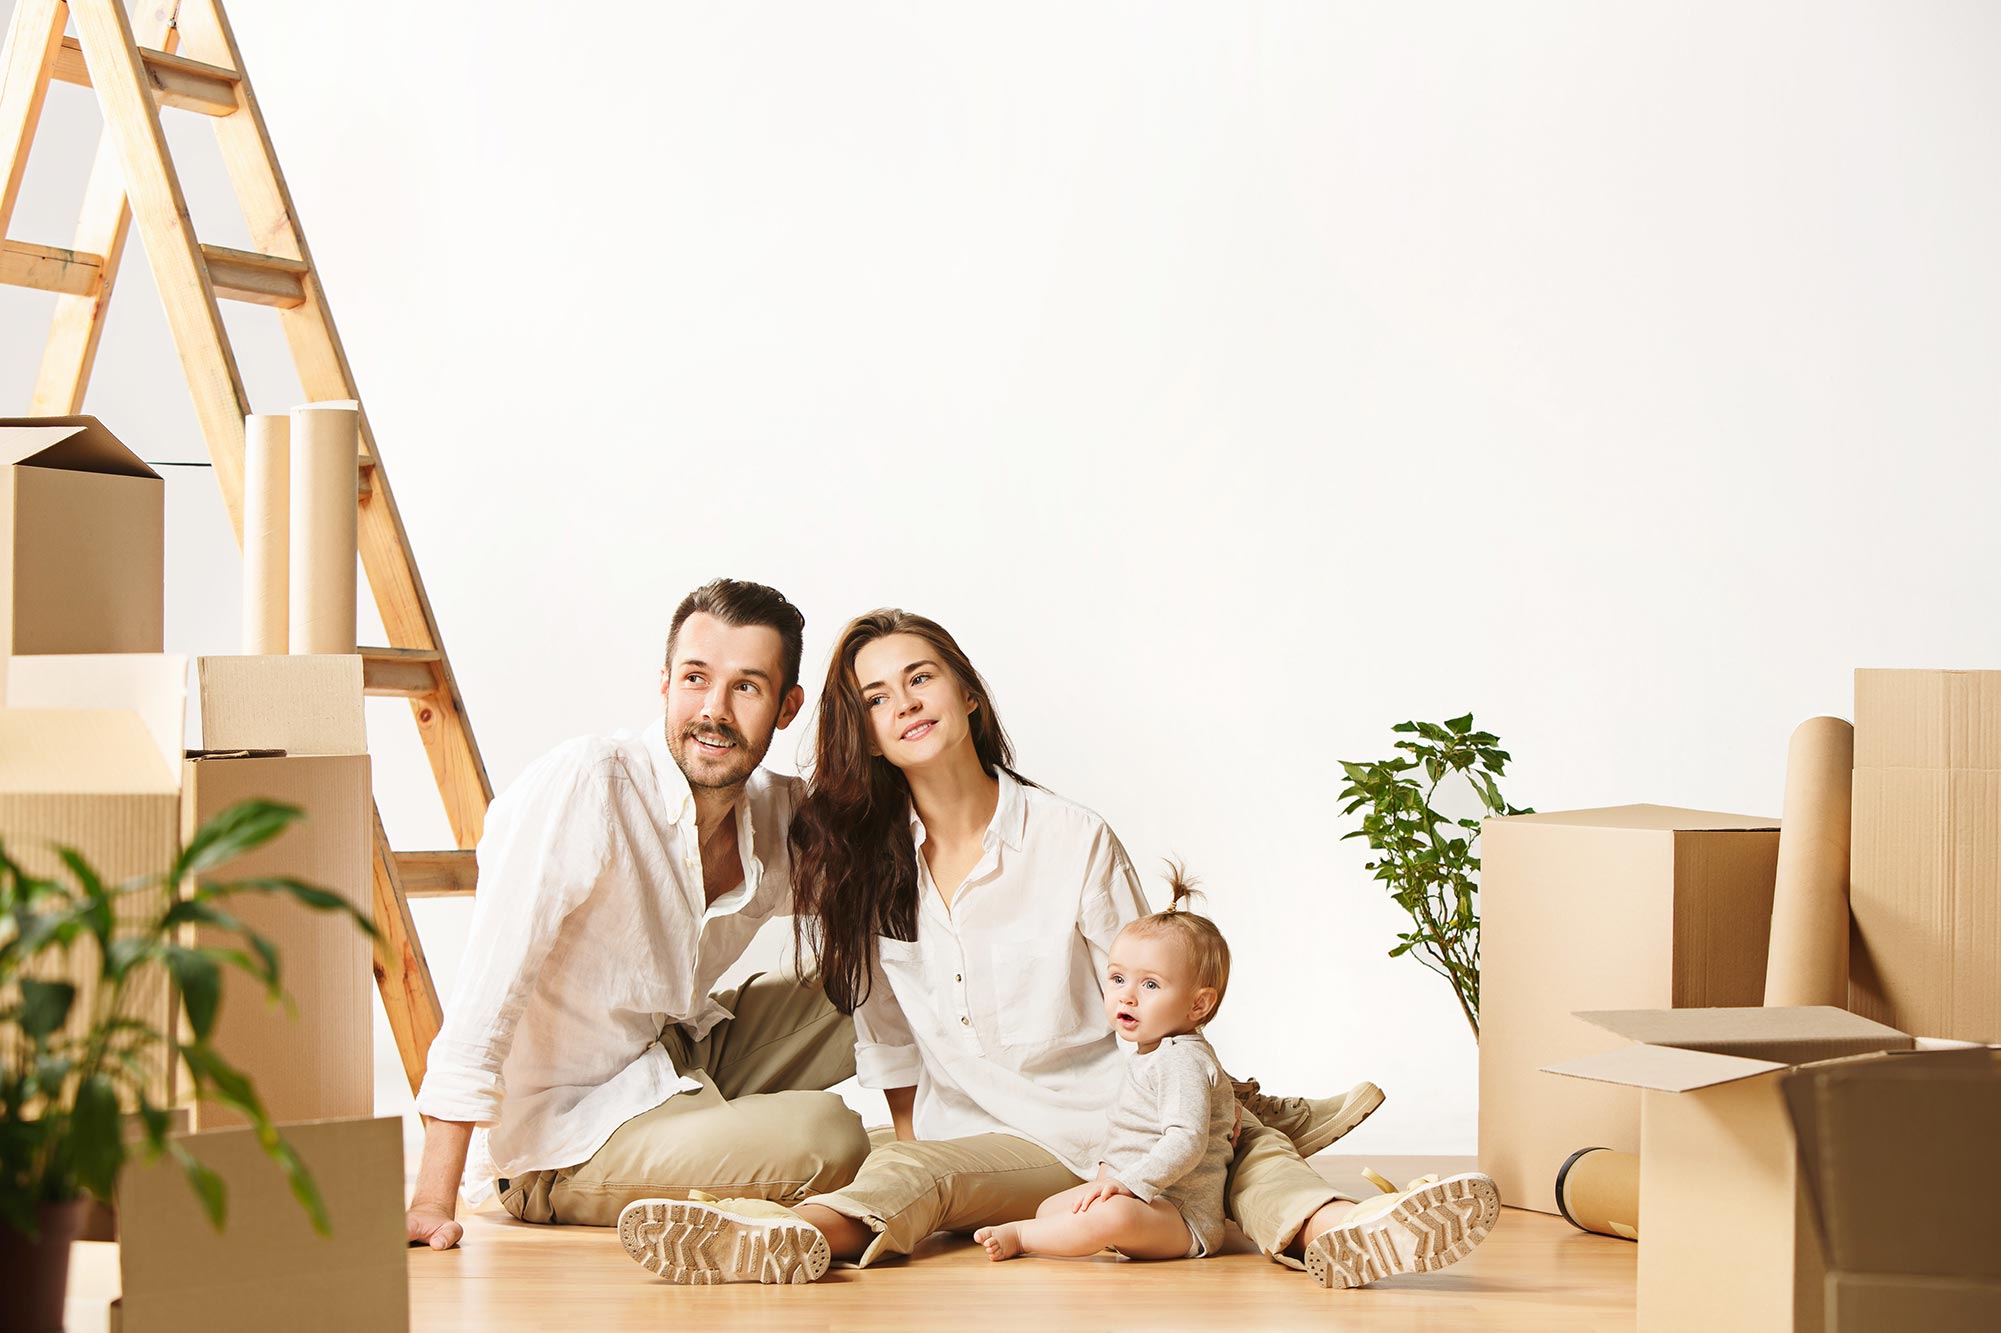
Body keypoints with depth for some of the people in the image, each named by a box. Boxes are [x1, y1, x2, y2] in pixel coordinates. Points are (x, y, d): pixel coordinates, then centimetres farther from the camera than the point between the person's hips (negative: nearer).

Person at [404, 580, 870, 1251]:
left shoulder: (781, 813, -2)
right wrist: (433, 1205, -32)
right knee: (823, 1133, -27)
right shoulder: (580, 786, -23)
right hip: (557, 1140, -8)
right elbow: (485, 996, -27)